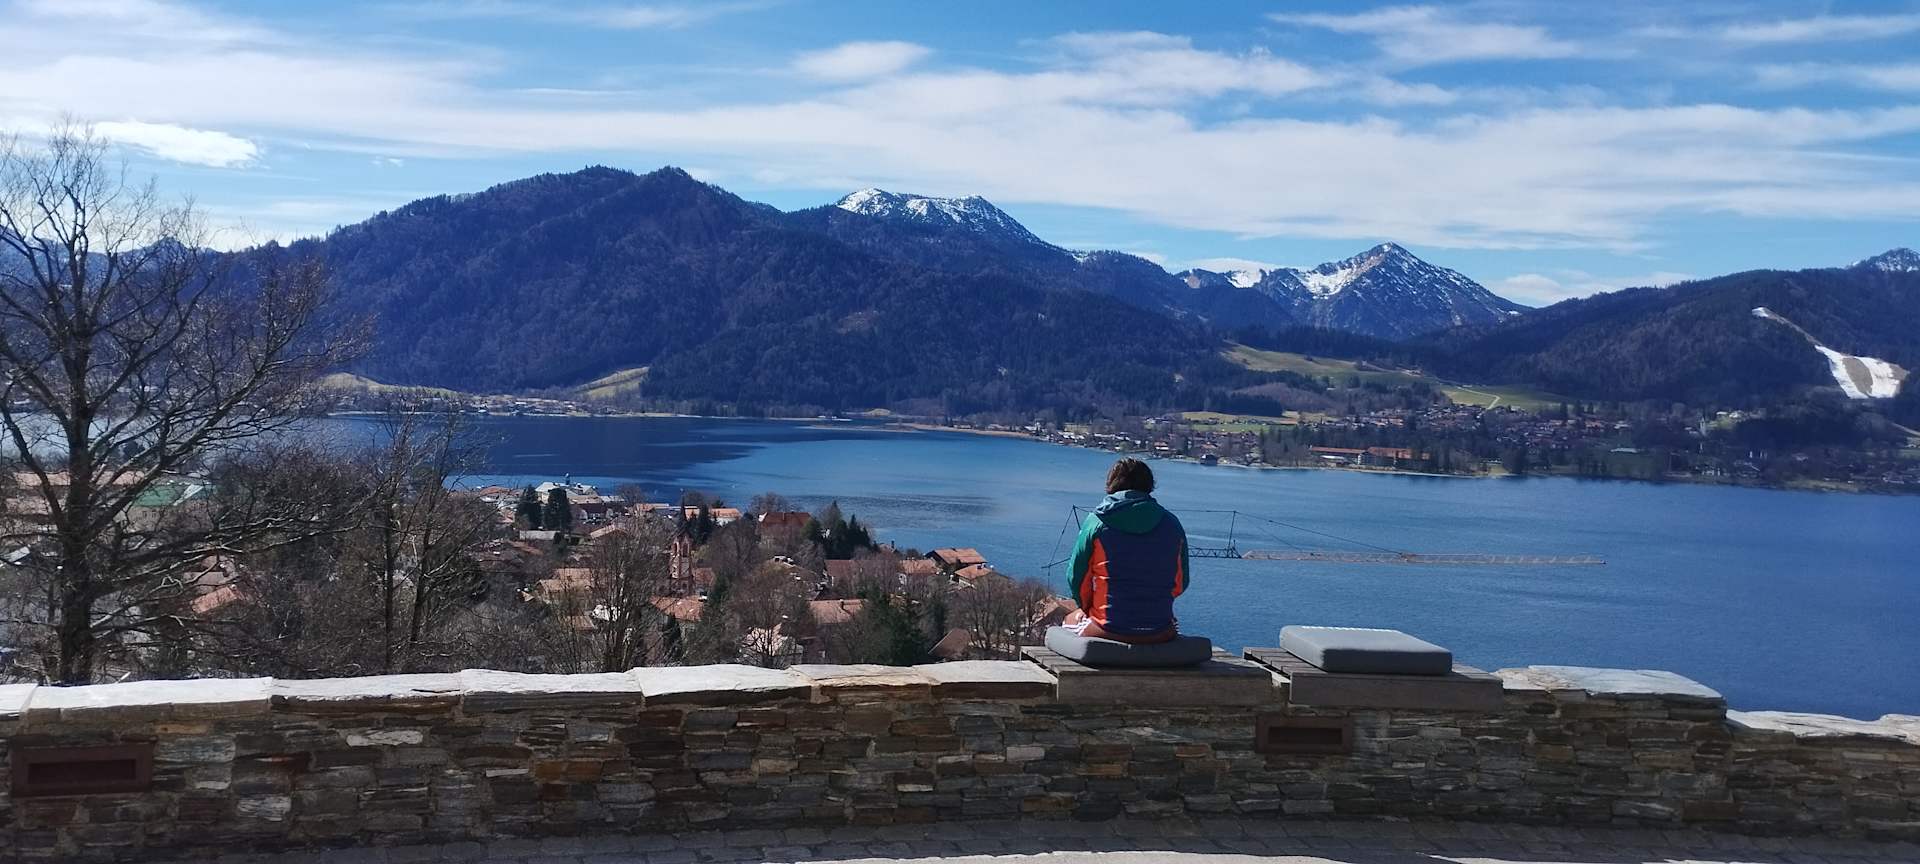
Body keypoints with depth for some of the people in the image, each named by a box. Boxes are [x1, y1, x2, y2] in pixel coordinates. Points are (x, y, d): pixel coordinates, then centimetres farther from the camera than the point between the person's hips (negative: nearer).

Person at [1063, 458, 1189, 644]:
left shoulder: (1096, 522, -5)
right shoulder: (1172, 524, 2)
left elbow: (1078, 579, -1)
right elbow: (1180, 584, 9)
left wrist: (1089, 610, 18)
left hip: (1108, 630, -2)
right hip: (1160, 633, 2)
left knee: (1069, 621, 32)